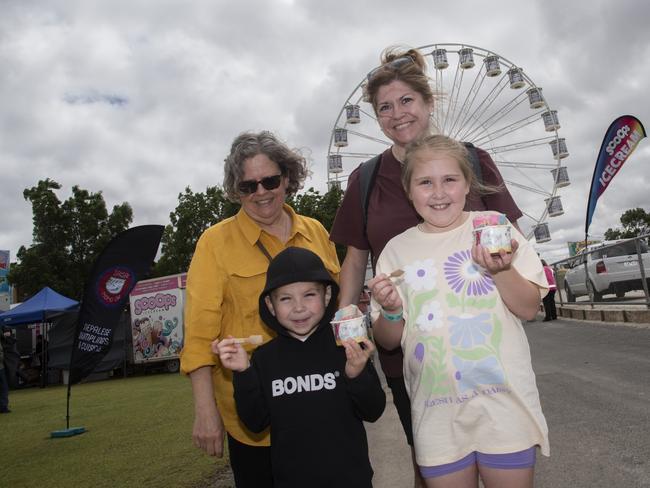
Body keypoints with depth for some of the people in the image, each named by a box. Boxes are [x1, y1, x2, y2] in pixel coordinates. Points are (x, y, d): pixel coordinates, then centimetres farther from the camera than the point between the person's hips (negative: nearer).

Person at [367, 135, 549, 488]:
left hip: (503, 404, -1)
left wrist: (502, 271, -19)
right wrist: (391, 311, -15)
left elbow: (529, 309, -2)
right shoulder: (396, 250, 2)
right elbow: (388, 340, 6)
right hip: (437, 414, 1)